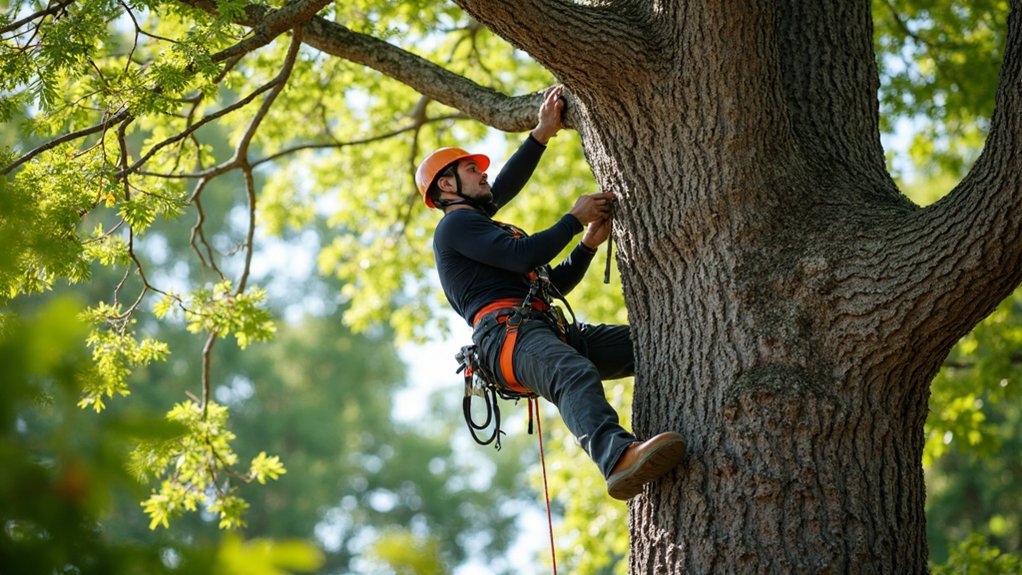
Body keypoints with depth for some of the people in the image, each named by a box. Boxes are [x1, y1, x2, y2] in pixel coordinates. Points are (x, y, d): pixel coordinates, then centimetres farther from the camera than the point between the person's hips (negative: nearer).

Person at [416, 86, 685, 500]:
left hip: (547, 329, 10)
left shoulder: (477, 226, 38)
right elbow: (526, 256, -8)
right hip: (506, 330, -10)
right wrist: (576, 218, 5)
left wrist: (590, 242, 21)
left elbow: (556, 283, 34)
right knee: (575, 375, -41)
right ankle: (618, 459, -67)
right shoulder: (455, 225, 8)